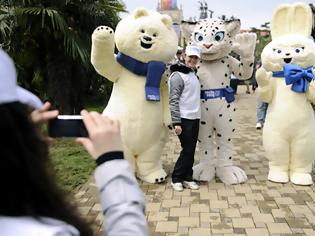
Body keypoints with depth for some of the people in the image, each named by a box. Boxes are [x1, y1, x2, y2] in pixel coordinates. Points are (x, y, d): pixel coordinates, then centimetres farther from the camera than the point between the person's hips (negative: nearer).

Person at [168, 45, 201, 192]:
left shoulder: (194, 74, 15)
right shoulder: (178, 75, -11)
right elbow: (173, 101, -16)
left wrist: (197, 114, 15)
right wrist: (176, 122, -21)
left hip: (195, 119, 8)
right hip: (184, 119, -8)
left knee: (191, 151, 11)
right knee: (187, 150, -4)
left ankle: (187, 178, 21)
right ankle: (176, 179, 10)